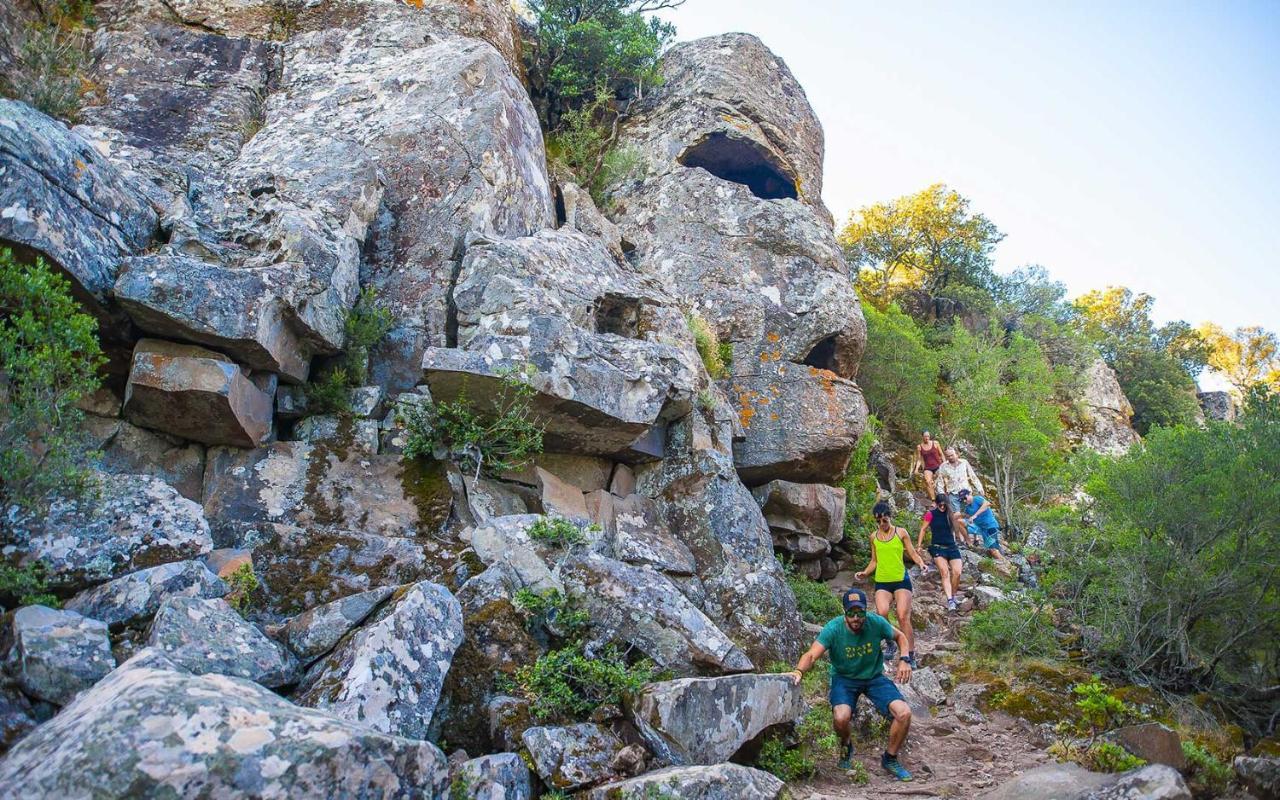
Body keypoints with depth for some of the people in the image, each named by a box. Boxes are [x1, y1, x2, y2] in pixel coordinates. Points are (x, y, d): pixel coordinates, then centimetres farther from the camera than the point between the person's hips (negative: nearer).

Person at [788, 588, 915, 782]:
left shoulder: (876, 623, -16)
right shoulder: (834, 628, -23)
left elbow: (900, 636, 6)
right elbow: (812, 654, -34)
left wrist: (904, 660, -11)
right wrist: (799, 671, -54)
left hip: (874, 677, 2)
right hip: (844, 678, -2)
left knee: (904, 713, -18)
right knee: (841, 718, -30)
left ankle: (890, 759, 11)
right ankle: (846, 746, 10)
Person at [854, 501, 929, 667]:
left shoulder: (901, 532, 3)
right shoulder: (874, 536, 11)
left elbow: (913, 554, 3)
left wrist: (922, 564, -16)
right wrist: (865, 573, 4)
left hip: (901, 580, -2)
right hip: (881, 582, 2)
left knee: (903, 617, -10)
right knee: (882, 613, -22)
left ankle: (910, 655, -1)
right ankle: (890, 643, 2)